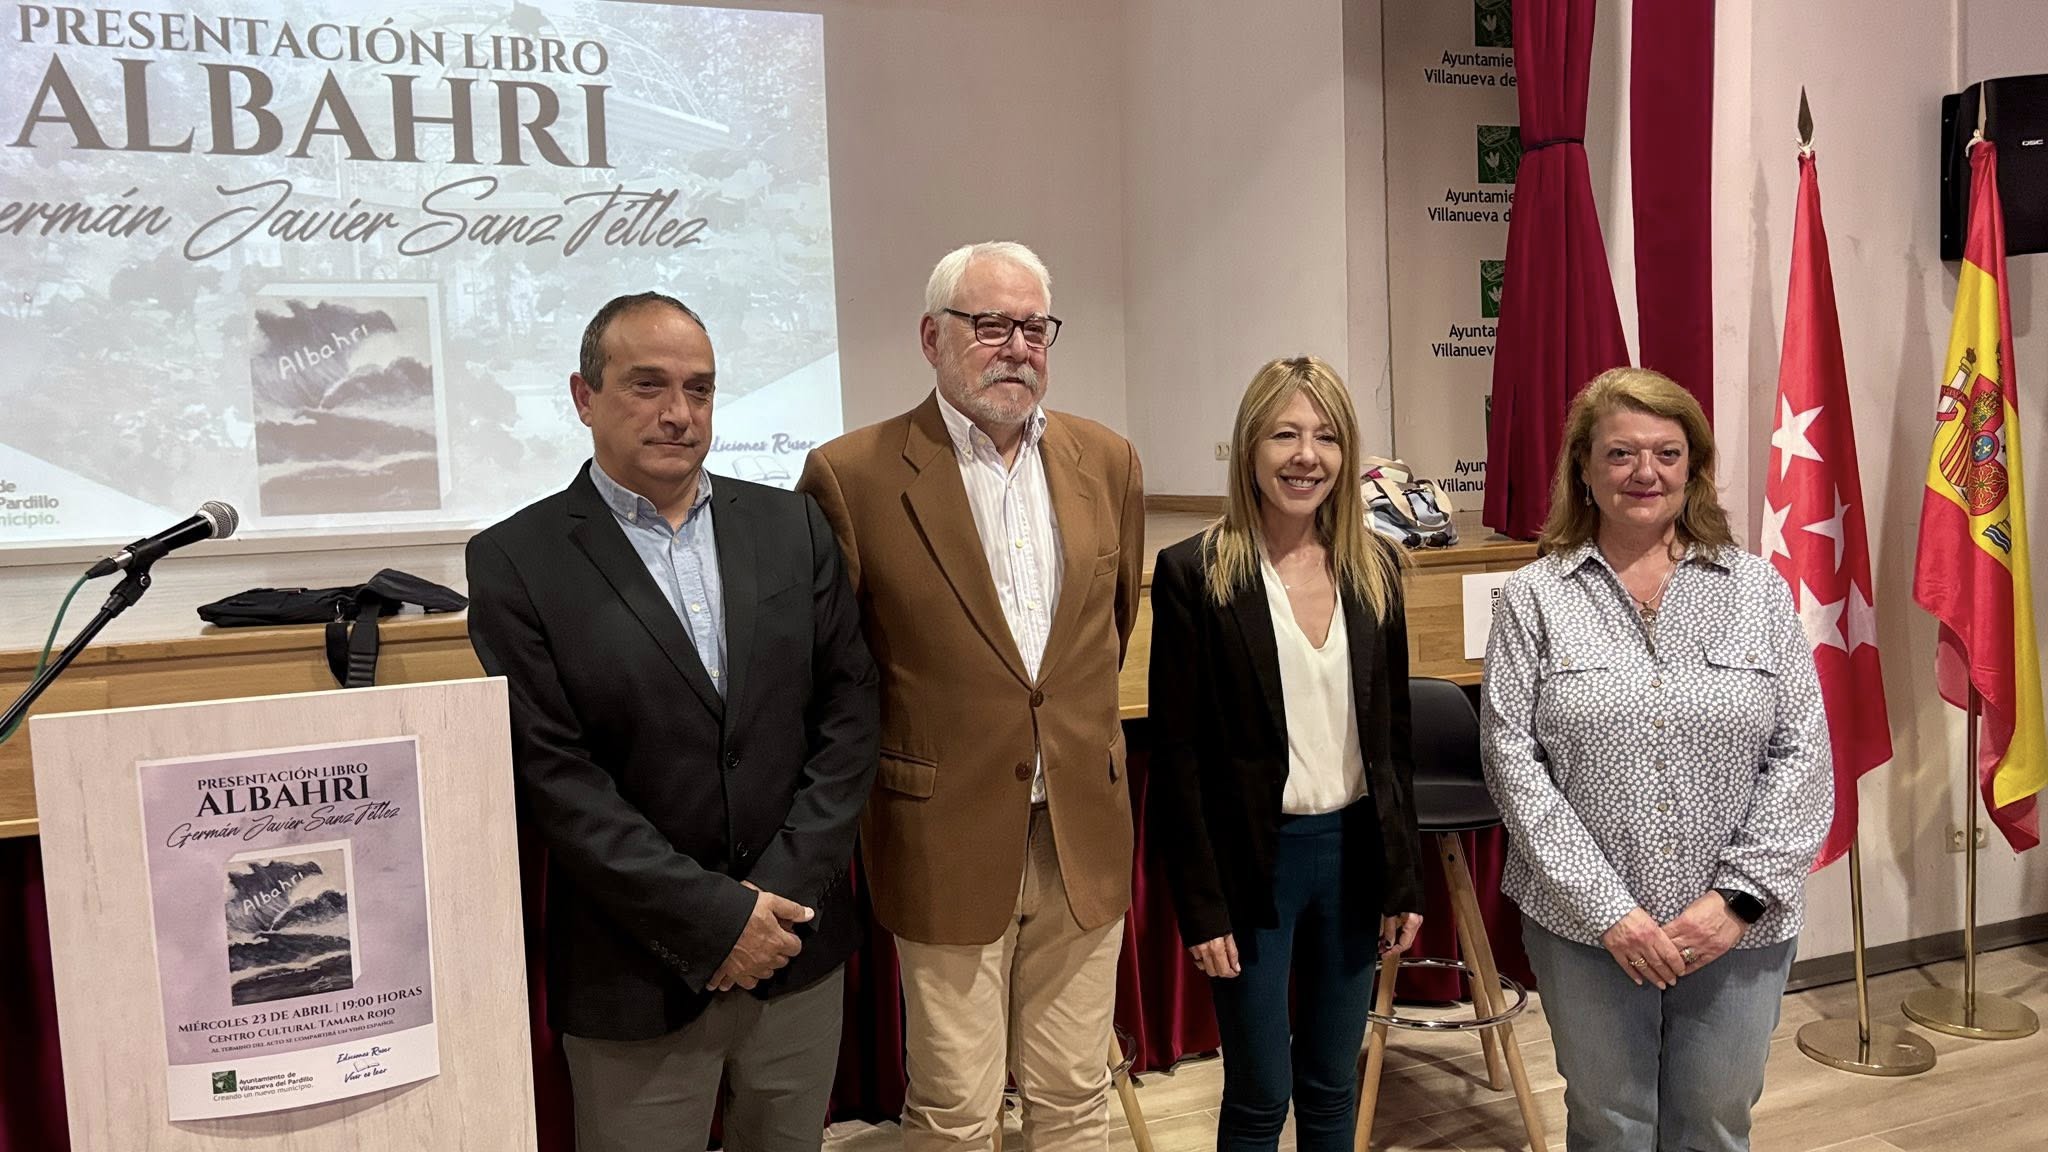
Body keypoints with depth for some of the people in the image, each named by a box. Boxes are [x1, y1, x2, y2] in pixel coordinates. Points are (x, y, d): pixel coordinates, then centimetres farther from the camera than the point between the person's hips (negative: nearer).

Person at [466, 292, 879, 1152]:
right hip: (638, 977, -3)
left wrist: (786, 889, -8)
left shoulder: (792, 526, 3)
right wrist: (711, 918, -14)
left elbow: (848, 708, 1)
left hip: (799, 948, 3)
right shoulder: (515, 561, -6)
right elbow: (550, 775, -11)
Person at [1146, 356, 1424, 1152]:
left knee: (1333, 1086, 17)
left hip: (1354, 850, 4)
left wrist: (1402, 876, 7)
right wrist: (1200, 905, -10)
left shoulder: (1375, 566, 3)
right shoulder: (1194, 573, -10)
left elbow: (1393, 736, 8)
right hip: (1252, 859, -4)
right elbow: (1177, 756, -9)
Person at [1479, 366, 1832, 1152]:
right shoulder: (1535, 596, -3)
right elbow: (1512, 760, -8)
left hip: (1738, 927, 1)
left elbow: (1802, 755, -1)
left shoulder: (1758, 589, 2)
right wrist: (1607, 909, -13)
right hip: (1586, 926, -1)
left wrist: (1740, 896, -11)